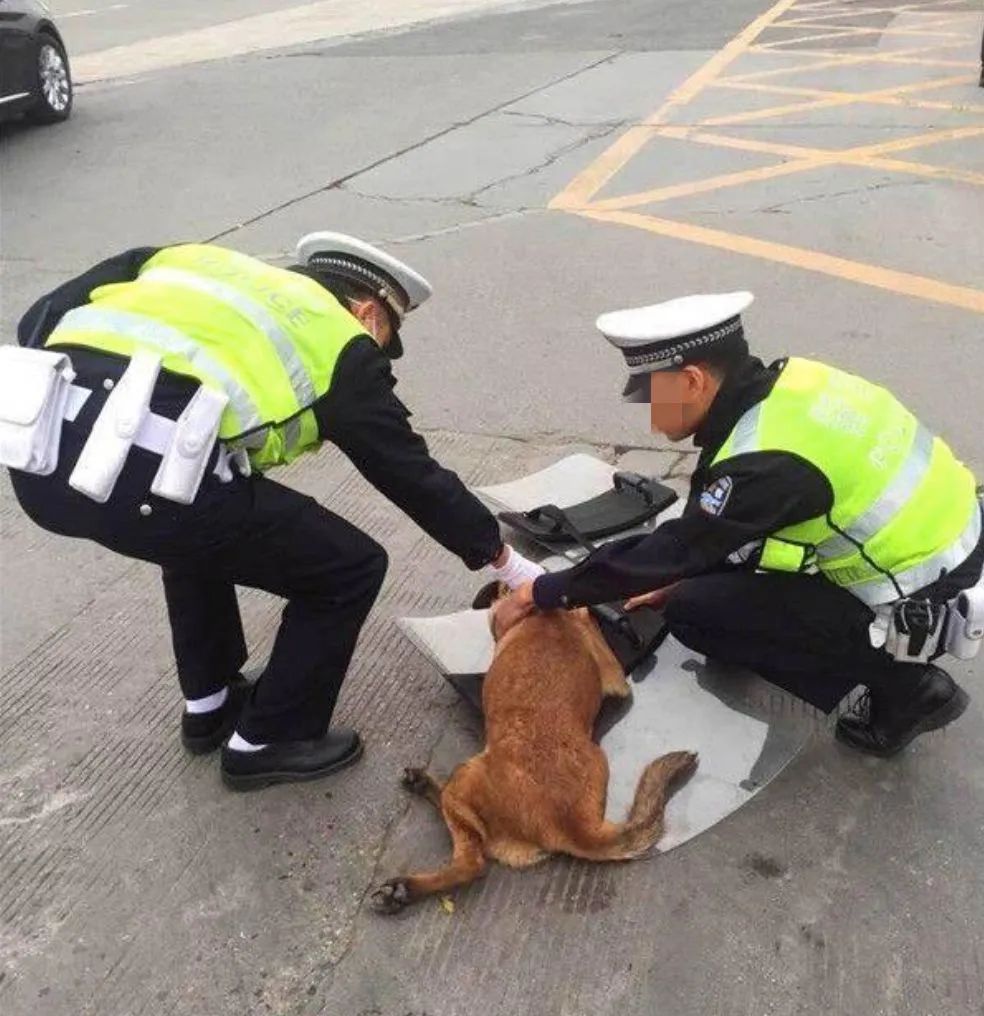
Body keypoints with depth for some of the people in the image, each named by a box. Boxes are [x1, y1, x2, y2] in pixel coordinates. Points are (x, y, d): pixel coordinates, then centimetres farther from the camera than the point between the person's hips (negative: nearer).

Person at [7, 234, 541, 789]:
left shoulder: (194, 259, 31)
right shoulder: (342, 340, 16)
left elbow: (41, 322, 24)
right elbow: (412, 473, 20)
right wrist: (504, 559, 31)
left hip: (40, 452, 8)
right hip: (149, 475, -7)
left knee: (203, 523, 37)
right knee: (350, 569, 13)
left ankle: (210, 704, 47)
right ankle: (267, 742, 30)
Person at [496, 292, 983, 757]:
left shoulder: (768, 459, -27)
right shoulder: (786, 384, -2)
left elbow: (673, 550, -20)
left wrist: (538, 594, -12)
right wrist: (681, 579, 16)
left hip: (917, 606, -8)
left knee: (693, 613, -7)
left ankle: (903, 684, 0)